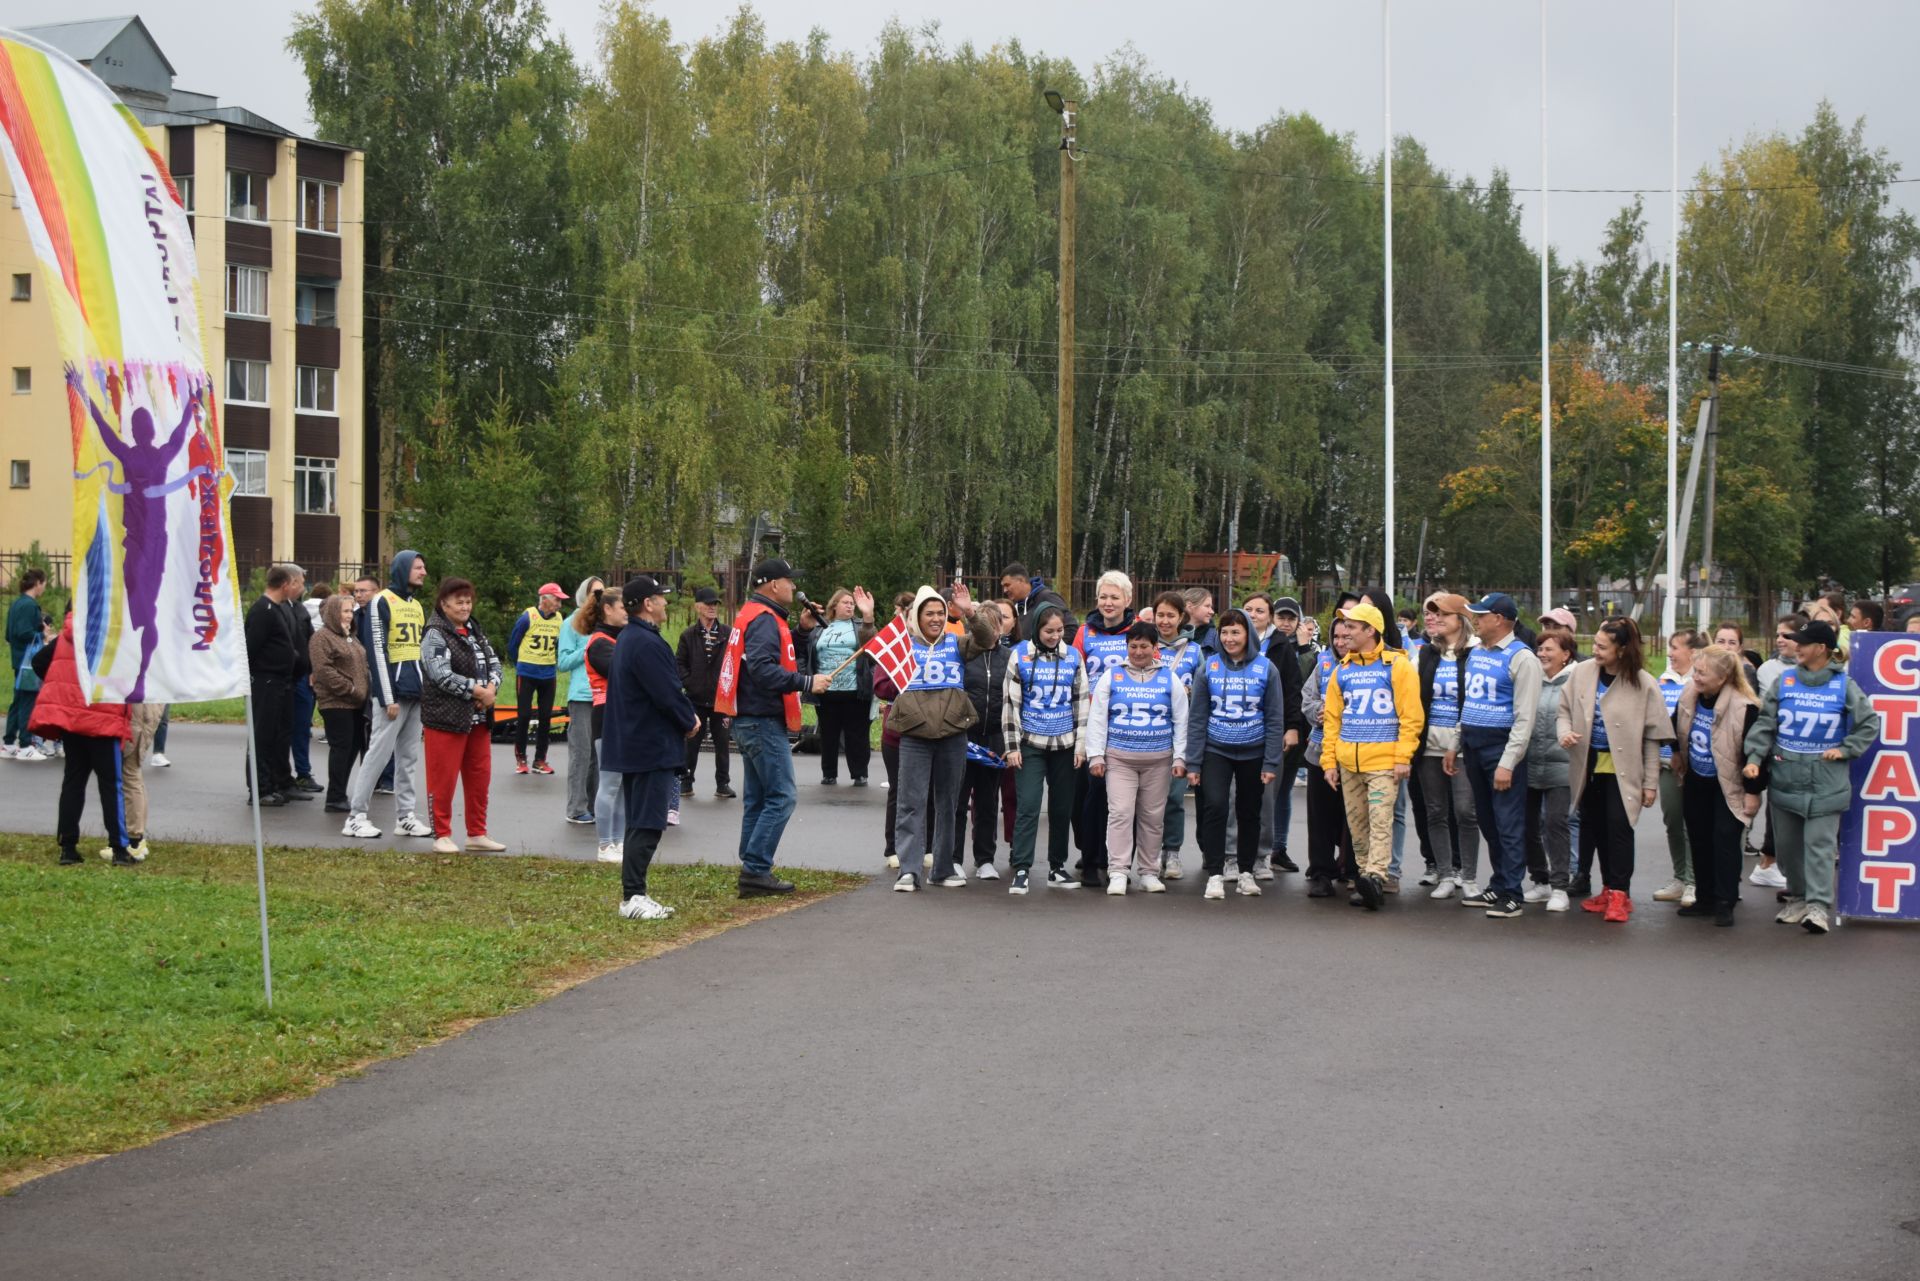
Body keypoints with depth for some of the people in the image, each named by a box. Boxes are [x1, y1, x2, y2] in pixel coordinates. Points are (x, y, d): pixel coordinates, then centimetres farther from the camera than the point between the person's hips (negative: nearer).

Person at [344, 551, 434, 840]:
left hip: (417, 693, 7)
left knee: (409, 756, 8)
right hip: (394, 691, -7)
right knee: (379, 752, -8)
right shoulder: (381, 603, -7)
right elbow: (377, 651, -12)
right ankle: (356, 816, -4)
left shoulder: (417, 606, 17)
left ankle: (406, 816, 12)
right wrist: (388, 698, -16)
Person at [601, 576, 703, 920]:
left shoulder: (628, 639, 15)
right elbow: (667, 694, -21)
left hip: (633, 745, 11)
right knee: (647, 826, -7)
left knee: (639, 823, 14)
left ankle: (634, 895, 18)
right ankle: (633, 897, -7)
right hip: (653, 746, -11)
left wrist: (687, 714, 7)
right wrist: (690, 721, -4)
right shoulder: (647, 643, -20)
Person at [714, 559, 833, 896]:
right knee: (781, 797, -10)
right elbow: (763, 670, -27)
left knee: (759, 799, 13)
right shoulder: (764, 620, -15)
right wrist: (807, 682, -24)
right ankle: (756, 869, -12)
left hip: (750, 722, 11)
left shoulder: (751, 616, 17)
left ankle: (753, 872, 14)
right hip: (764, 722, -11)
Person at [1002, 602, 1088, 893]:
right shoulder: (1021, 656, -2)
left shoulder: (1073, 657, 4)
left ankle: (1057, 869, 19)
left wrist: (1081, 745, 3)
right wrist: (1012, 746, -5)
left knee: (1062, 808, 8)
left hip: (1064, 744, 3)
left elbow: (1082, 702, 8)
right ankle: (1021, 870, -9)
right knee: (1028, 806, -11)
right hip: (1030, 743, -3)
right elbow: (1010, 702, -1)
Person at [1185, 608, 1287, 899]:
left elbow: (1275, 719, 0)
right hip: (1216, 750, -1)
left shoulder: (1266, 668, -1)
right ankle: (1215, 874, -11)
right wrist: (1193, 763, -3)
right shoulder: (1210, 667, 0)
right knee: (1214, 806, -17)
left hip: (1253, 752, 1)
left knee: (1249, 812, 10)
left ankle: (1246, 873, 24)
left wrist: (1271, 763, -5)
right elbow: (1196, 718, 2)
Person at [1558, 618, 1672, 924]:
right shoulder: (1581, 673, -3)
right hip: (1589, 765, 4)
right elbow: (1564, 710, 10)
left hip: (1622, 769, -4)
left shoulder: (1642, 684, -12)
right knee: (1596, 827, 11)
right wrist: (1564, 731, -13)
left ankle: (1620, 893, -2)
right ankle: (1609, 889, 23)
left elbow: (1653, 736, -6)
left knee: (1618, 826, -11)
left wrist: (1651, 782, -6)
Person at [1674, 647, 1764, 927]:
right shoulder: (1689, 698, -6)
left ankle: (1725, 903, -1)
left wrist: (1752, 791, -17)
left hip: (1728, 786, -7)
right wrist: (1678, 754, 21)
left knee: (1725, 841, -7)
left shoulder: (1743, 708, -26)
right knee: (1699, 840, 11)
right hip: (1696, 783, 7)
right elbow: (1677, 727, 16)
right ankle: (1705, 898, 21)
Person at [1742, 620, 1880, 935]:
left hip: (1825, 782, -3)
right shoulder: (1783, 682, 3)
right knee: (1787, 843, 11)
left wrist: (1845, 749, -4)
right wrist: (1754, 757, -9)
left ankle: (1819, 906, -9)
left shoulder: (1844, 686, -2)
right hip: (1785, 777, 3)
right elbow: (1765, 724, 2)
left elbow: (1870, 723, 4)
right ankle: (1797, 897, 25)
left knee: (1819, 844, -8)